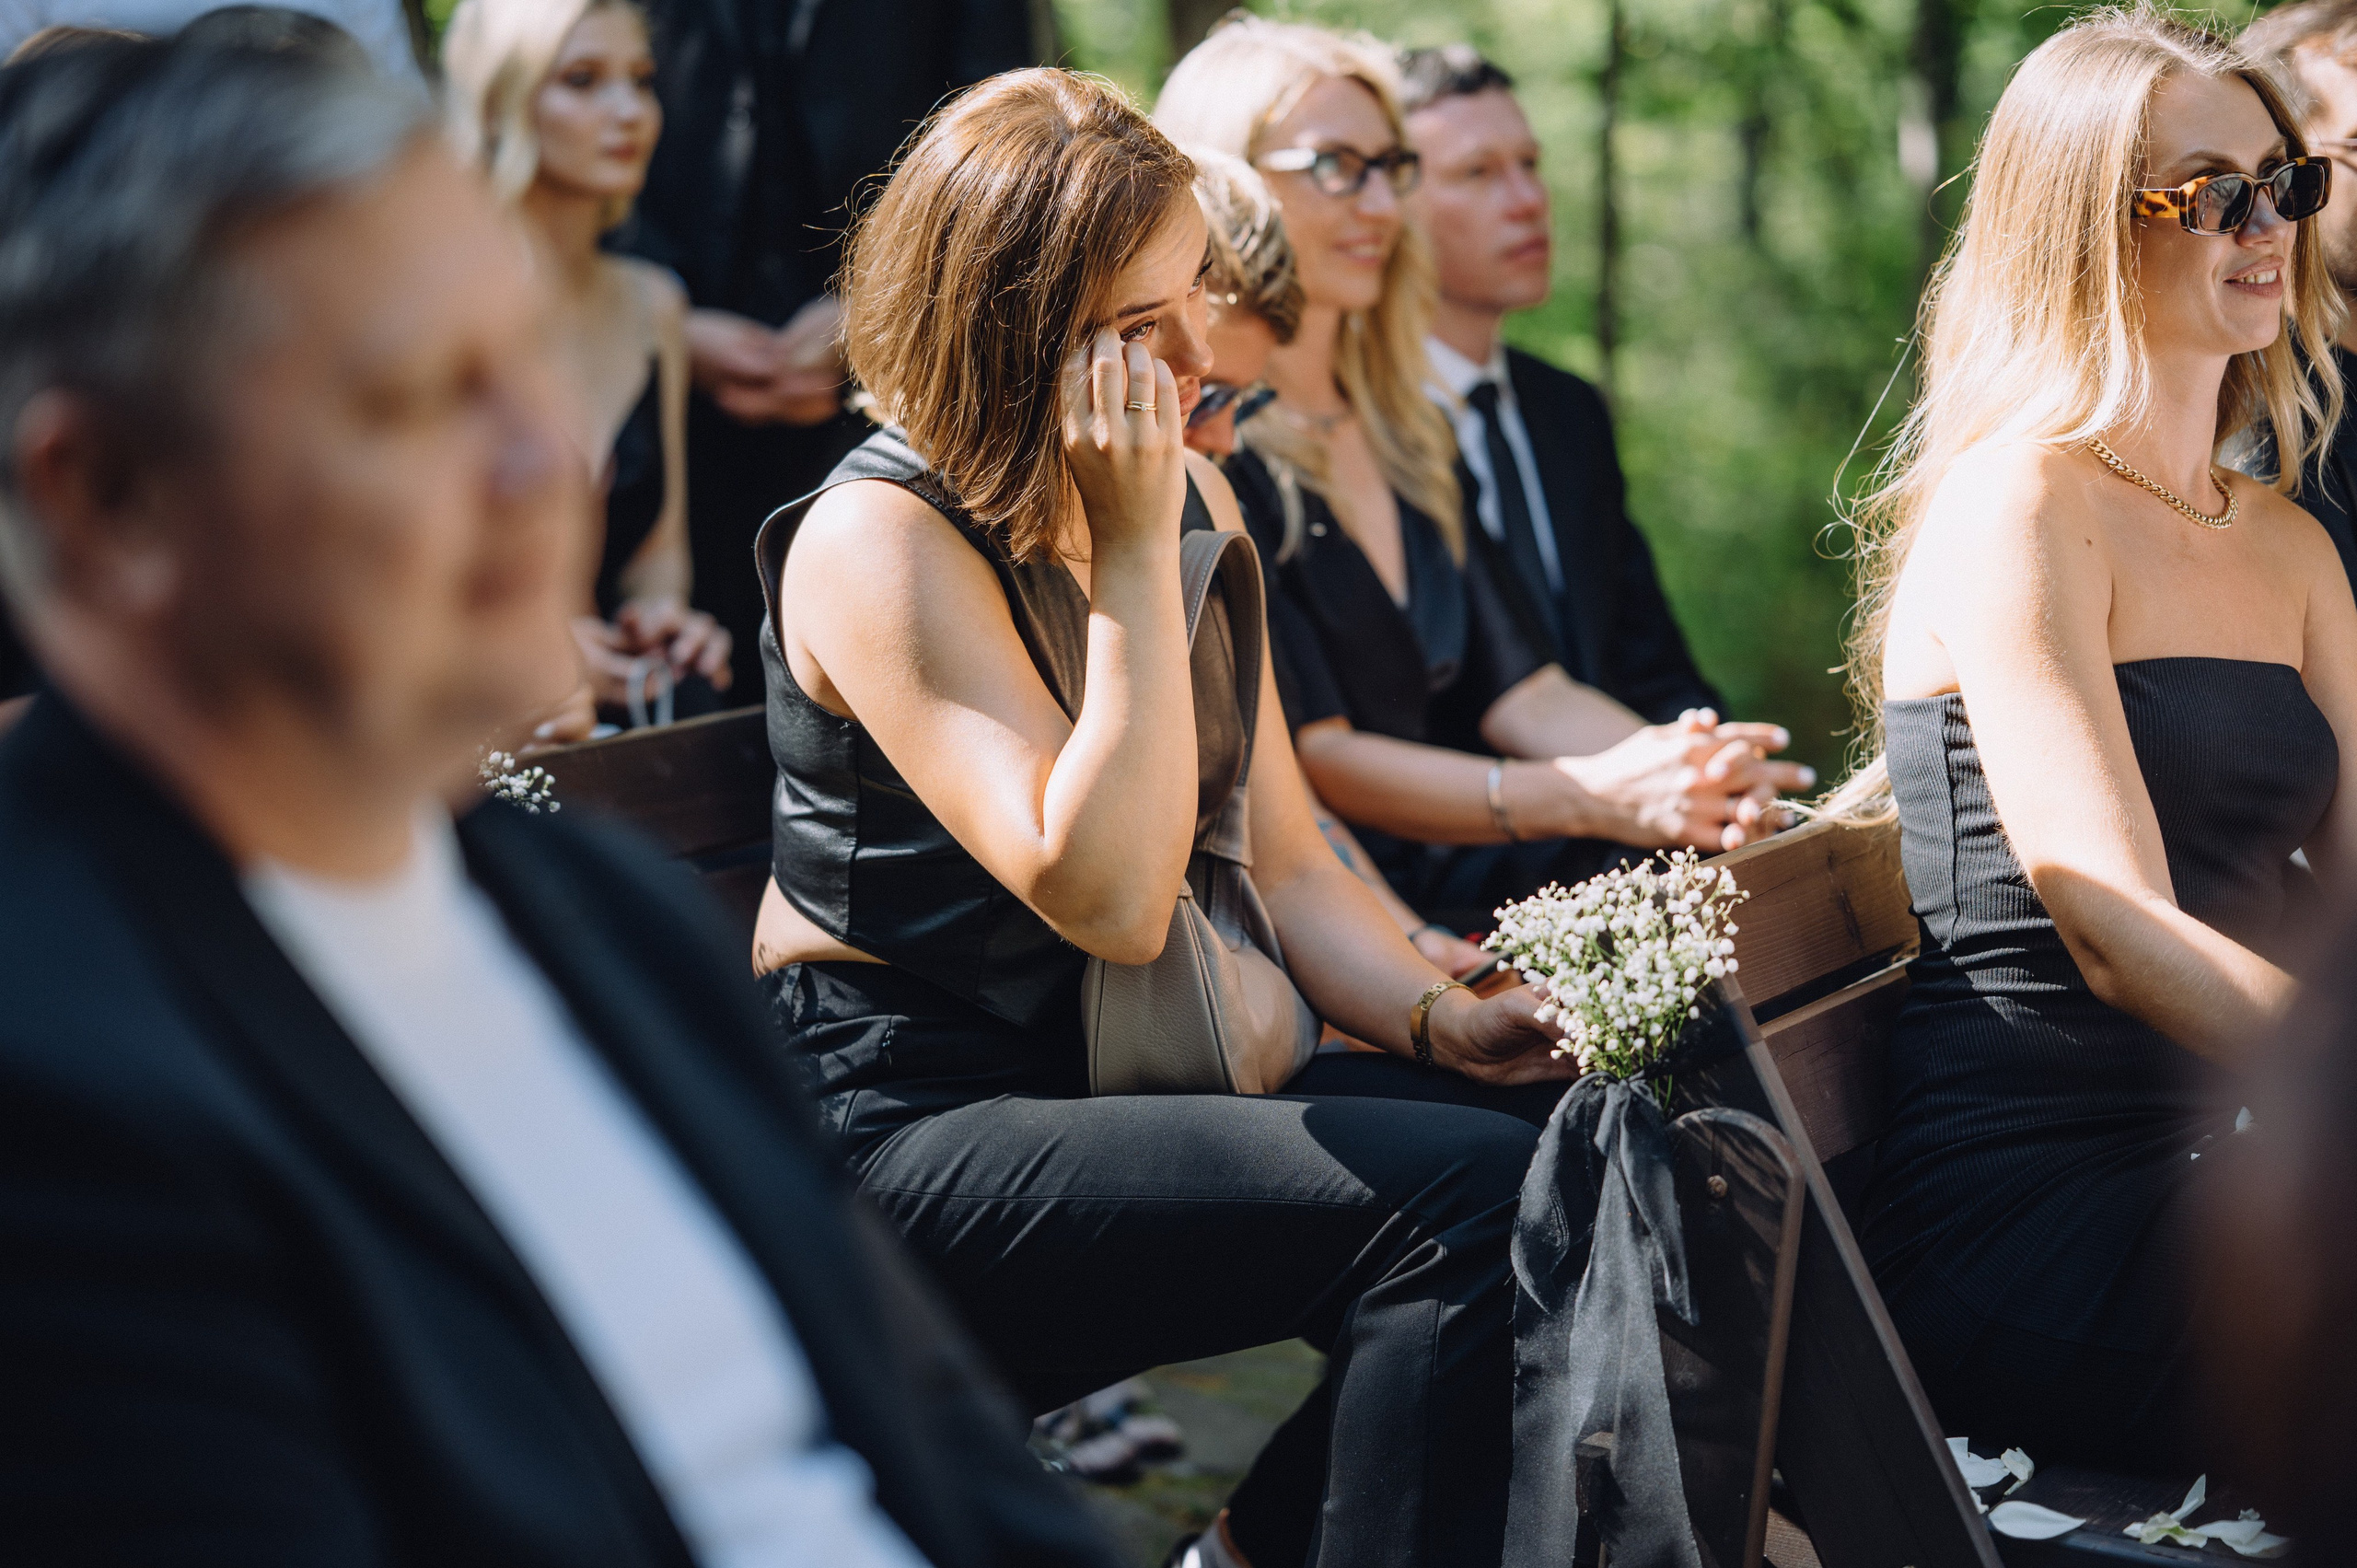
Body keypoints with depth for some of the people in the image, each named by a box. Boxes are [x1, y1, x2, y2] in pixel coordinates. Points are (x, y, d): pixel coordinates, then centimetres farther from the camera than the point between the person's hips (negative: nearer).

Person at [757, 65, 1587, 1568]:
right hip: (911, 1136, -8)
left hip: (1128, 1081, 8)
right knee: (1461, 1196, -24)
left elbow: (1282, 862, 12)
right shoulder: (881, 540, -15)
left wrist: (1447, 1021, -6)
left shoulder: (1191, 494, 9)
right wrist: (1136, 554, -23)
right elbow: (1110, 898, -24)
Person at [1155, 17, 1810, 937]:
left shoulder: (1402, 436, 19)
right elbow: (1309, 757, -14)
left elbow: (1520, 691, 12)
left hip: (1457, 901, 7)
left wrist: (1681, 774, -9)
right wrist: (1586, 798, -26)